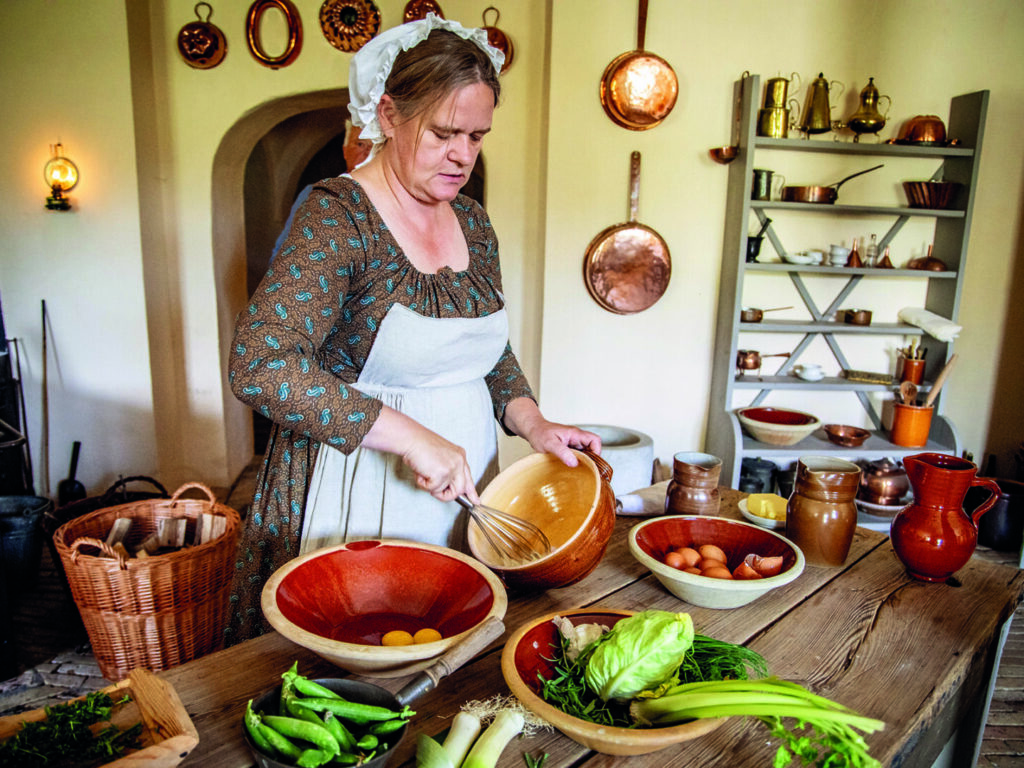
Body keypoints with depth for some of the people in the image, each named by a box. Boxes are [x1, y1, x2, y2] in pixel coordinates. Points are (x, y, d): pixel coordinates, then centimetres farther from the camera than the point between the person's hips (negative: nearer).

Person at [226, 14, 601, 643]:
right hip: (358, 498, -6)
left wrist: (532, 424, -1)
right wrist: (410, 436, -27)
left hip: (463, 490, 6)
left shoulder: (473, 222, 7)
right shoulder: (339, 215, -14)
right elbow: (259, 365, -25)